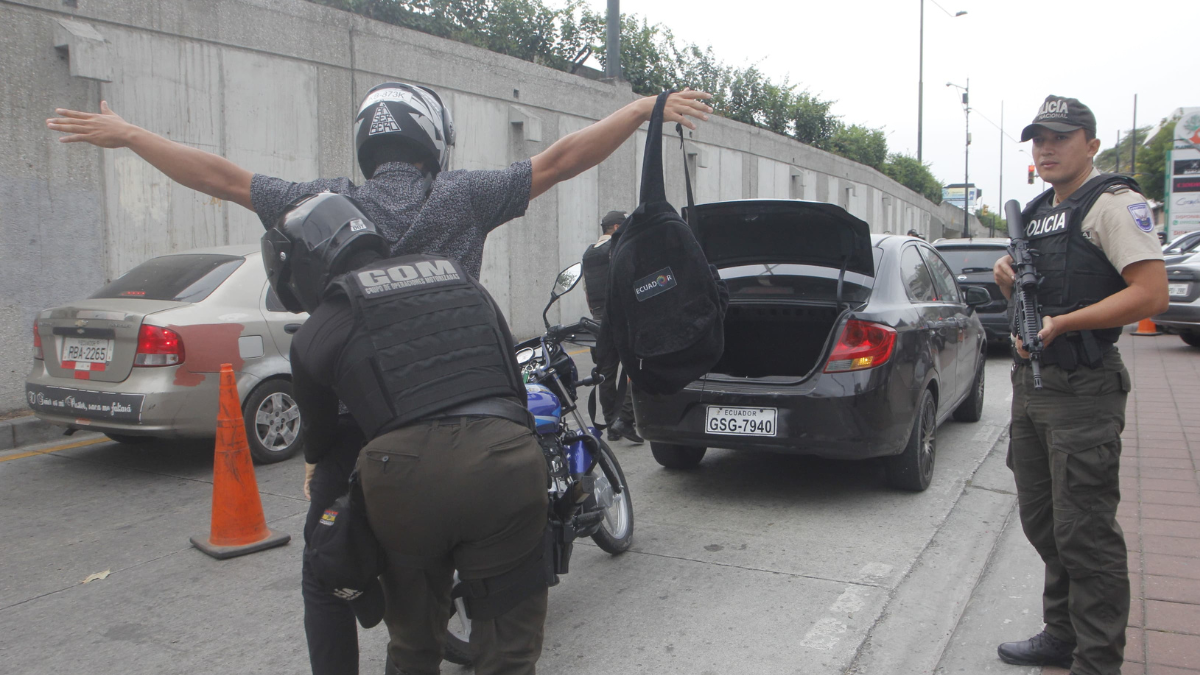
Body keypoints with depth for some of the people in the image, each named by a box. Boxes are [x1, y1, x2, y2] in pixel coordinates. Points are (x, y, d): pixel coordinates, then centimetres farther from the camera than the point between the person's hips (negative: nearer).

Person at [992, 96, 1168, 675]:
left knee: (1084, 532, -4)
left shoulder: (1113, 203, -9)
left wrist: (1061, 324, -24)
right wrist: (1010, 281, 4)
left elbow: (1152, 293, -19)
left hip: (1082, 391, -9)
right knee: (1043, 521, 16)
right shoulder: (1035, 213, 18)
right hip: (1030, 384, 9)